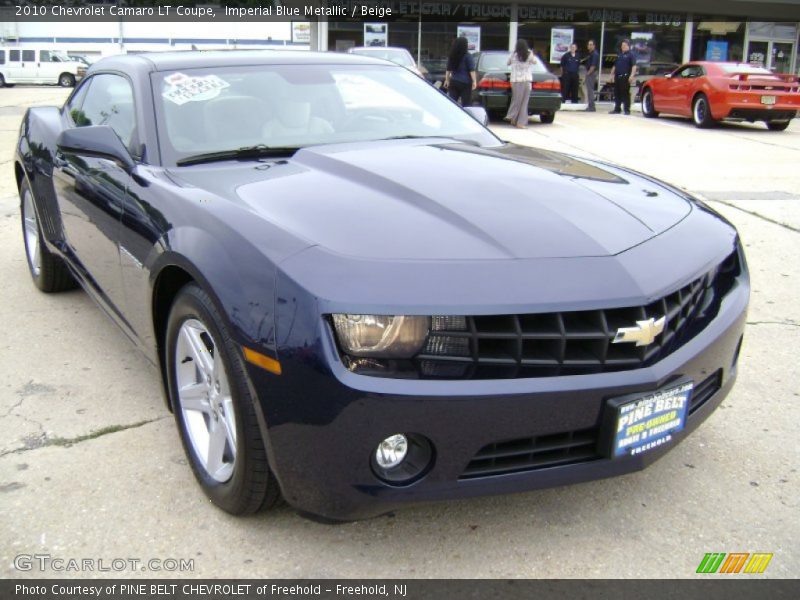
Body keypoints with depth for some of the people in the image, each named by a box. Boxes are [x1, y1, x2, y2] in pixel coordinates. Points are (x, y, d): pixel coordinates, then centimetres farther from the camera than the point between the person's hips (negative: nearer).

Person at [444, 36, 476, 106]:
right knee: (466, 103, -1)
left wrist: (447, 80, 19)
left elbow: (448, 70, 12)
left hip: (453, 82, 5)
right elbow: (471, 70, -10)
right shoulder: (468, 56, -7)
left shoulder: (451, 56, 8)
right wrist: (474, 81, -8)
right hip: (465, 83, -5)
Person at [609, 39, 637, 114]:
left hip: (625, 77, -7)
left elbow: (634, 66, -9)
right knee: (617, 94, 8)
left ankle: (627, 110, -4)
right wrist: (612, 74, 17)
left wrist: (632, 75, -20)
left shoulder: (630, 55, 0)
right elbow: (614, 66, 25)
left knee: (626, 94, -6)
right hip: (617, 77, 7)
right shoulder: (619, 55, 20)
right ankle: (616, 109, 15)